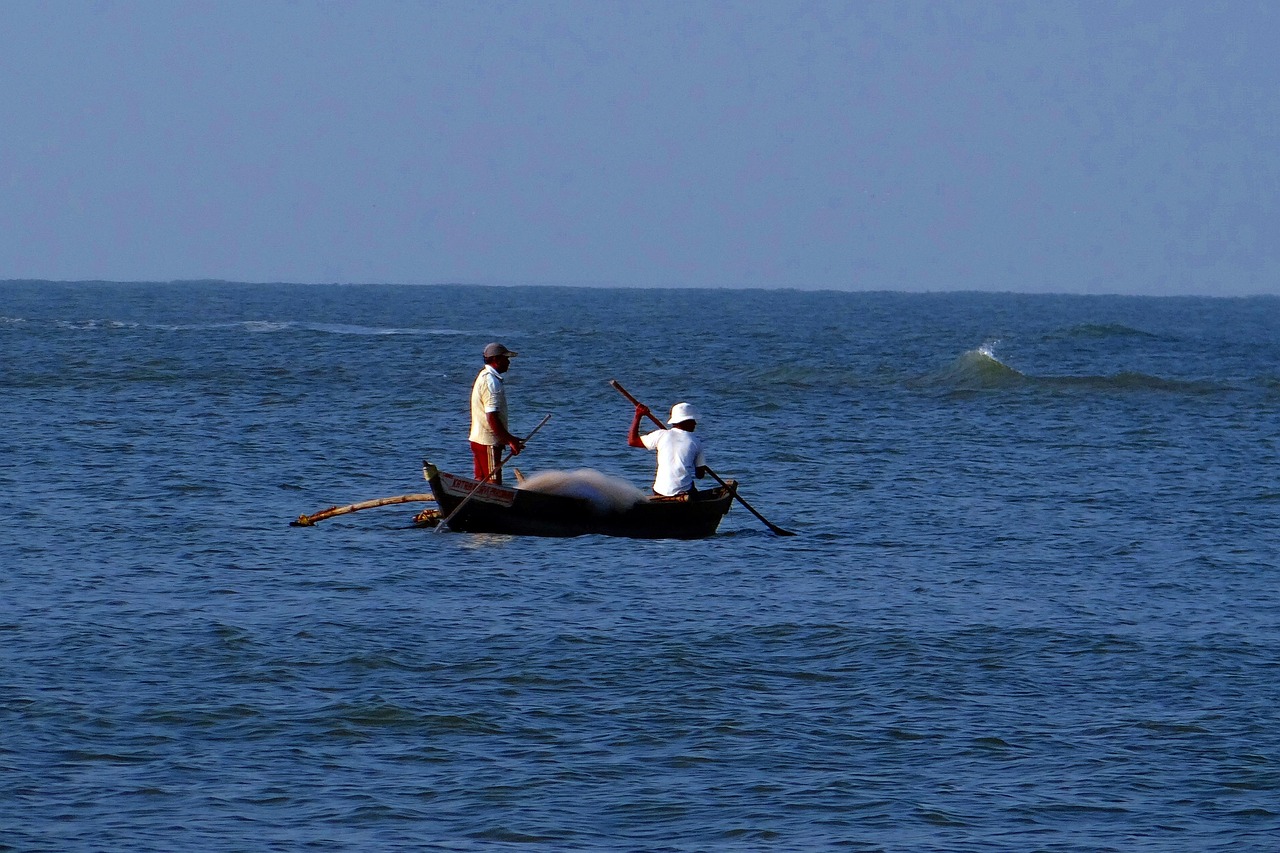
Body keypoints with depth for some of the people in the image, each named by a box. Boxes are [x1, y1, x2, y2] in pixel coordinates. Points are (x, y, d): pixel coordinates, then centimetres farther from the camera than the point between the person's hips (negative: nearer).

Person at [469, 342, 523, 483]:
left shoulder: (483, 377, 16)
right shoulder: (491, 382, -17)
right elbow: (492, 418, -23)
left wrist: (510, 439, 21)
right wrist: (510, 440, -18)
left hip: (478, 438, 10)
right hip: (488, 443, -10)